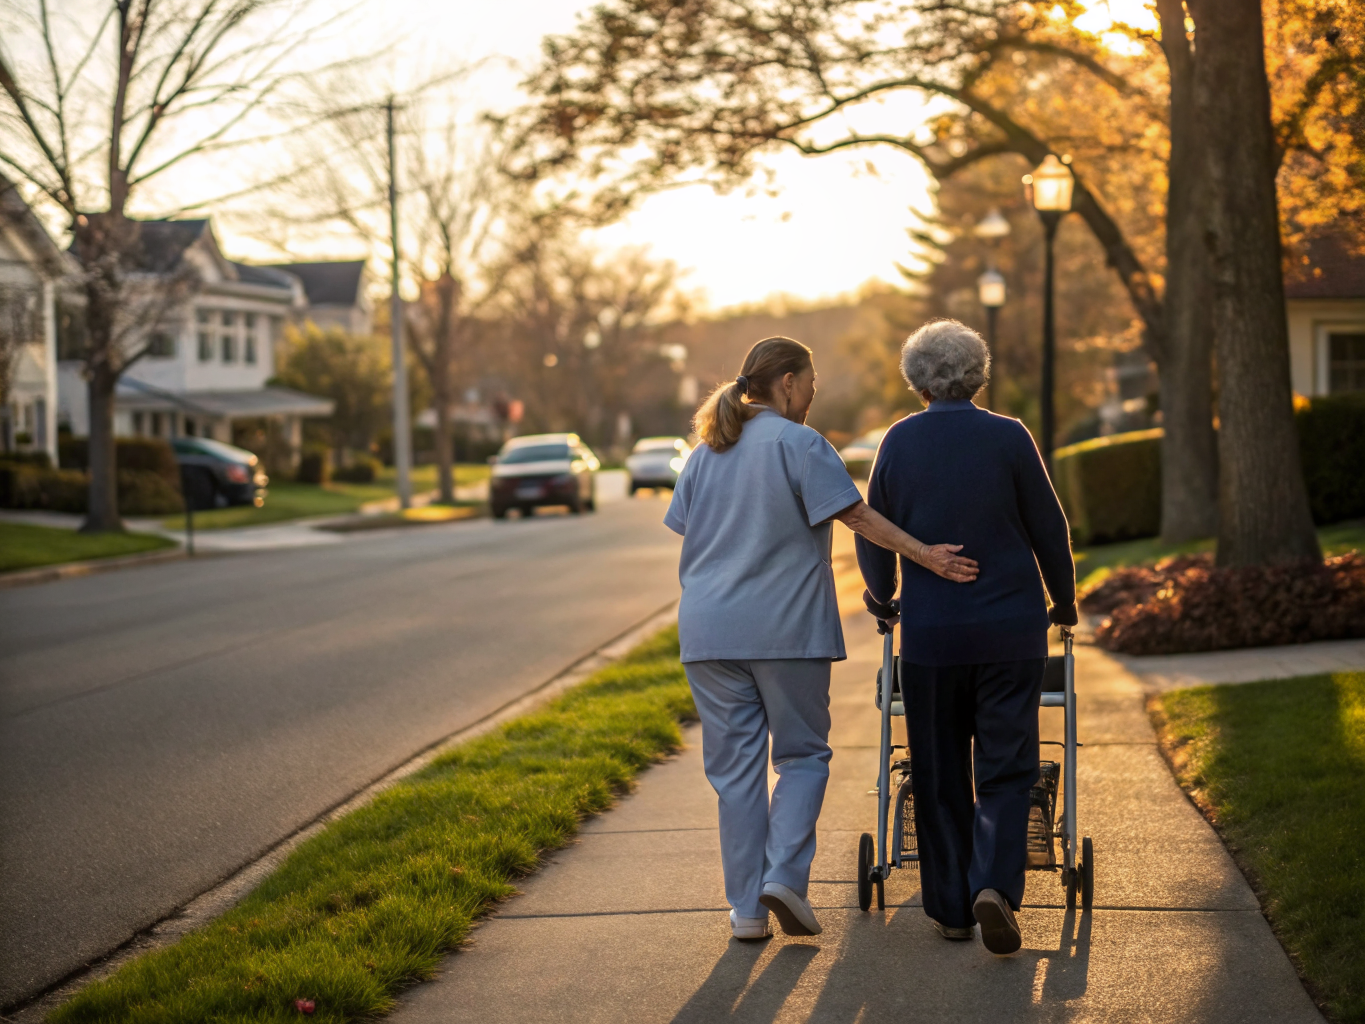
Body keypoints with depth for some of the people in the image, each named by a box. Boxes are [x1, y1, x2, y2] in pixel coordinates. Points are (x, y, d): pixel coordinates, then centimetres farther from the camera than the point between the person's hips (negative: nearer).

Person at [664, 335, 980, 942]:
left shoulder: (707, 452, 13)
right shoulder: (797, 443, -6)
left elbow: (683, 529, 17)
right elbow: (853, 513, -14)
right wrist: (926, 555, -14)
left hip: (710, 631, 5)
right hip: (786, 629, -5)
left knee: (735, 766, 7)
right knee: (802, 755, 9)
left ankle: (747, 908, 6)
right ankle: (784, 875, -8)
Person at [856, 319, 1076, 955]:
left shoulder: (899, 442, 1)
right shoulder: (1009, 438, -4)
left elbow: (874, 536, 8)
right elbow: (1049, 529, 2)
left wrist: (881, 597, 28)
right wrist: (1064, 602, 18)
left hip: (930, 631, 1)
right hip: (1011, 627, -1)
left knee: (939, 771, 11)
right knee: (1006, 765, 4)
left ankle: (950, 907, 14)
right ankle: (995, 884, -16)